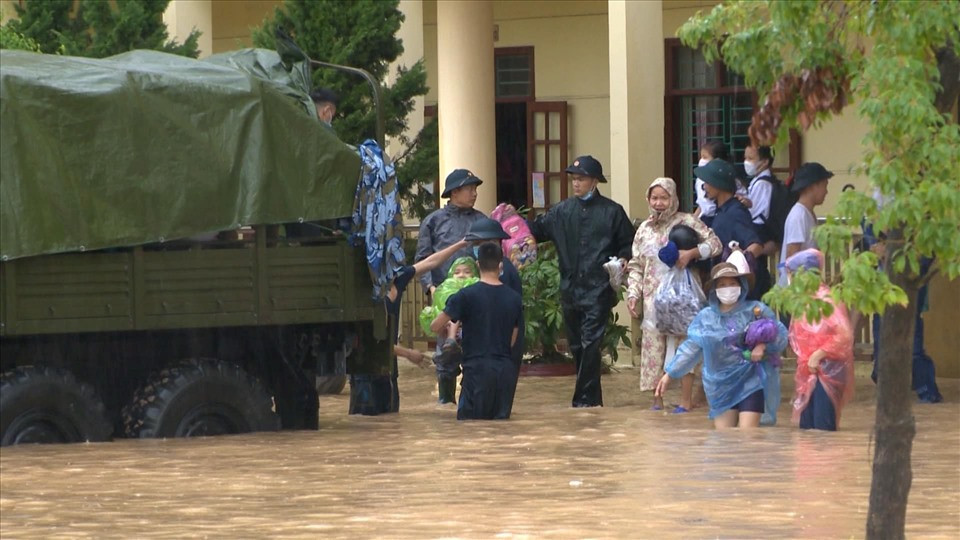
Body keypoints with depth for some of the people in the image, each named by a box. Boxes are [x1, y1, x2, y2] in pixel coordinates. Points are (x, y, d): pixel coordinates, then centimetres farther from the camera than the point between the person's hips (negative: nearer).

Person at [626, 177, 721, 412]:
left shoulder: (686, 222, -2)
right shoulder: (644, 229, 13)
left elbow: (715, 243, -7)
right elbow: (636, 266, 14)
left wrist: (691, 253, -21)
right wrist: (633, 294, 3)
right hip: (653, 296, 4)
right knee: (653, 345, 0)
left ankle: (686, 399, 3)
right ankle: (657, 399, 6)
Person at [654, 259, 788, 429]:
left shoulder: (755, 310, -3)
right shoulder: (706, 317, 5)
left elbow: (781, 334, -2)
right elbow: (690, 348, 8)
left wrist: (764, 346, -21)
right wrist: (669, 374, 5)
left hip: (751, 383, -3)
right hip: (721, 385, 3)